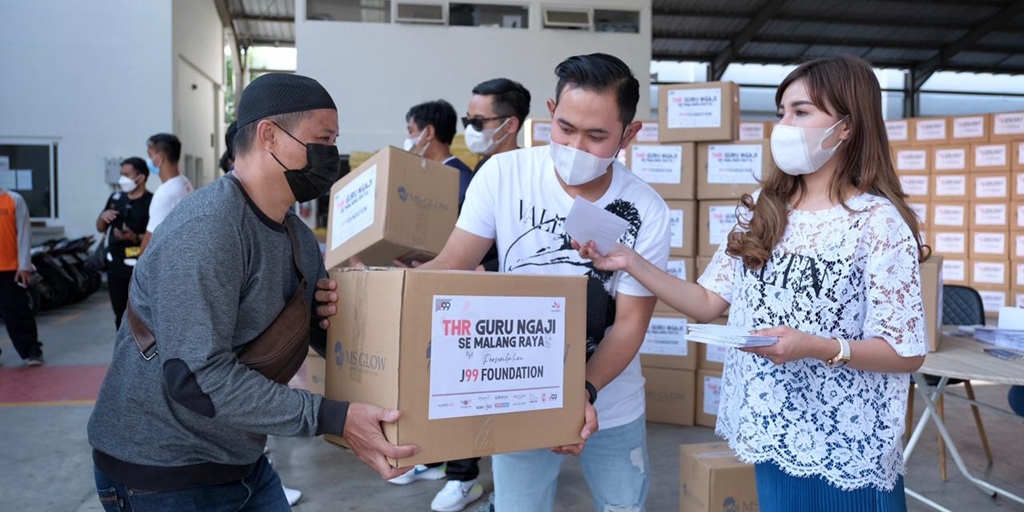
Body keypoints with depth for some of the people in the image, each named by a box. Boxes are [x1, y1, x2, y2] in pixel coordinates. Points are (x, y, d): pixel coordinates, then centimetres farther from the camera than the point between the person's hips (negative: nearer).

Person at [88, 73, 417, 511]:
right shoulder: (205, 229, -23)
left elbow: (321, 336, 12)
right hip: (161, 470, -8)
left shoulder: (300, 237, 4)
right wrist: (332, 418, -29)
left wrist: (329, 318, -11)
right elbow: (198, 376, -29)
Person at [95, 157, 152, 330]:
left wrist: (135, 237, -28)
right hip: (115, 266, 7)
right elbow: (100, 228, 18)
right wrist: (103, 217, -2)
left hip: (139, 268, -7)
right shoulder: (115, 198, 11)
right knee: (120, 314, 15)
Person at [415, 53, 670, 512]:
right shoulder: (503, 175, -14)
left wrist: (585, 392, -29)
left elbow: (631, 320, -13)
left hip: (611, 407, 1)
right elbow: (452, 265, -13)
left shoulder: (647, 212, -14)